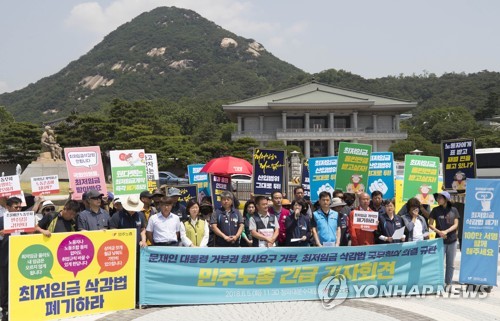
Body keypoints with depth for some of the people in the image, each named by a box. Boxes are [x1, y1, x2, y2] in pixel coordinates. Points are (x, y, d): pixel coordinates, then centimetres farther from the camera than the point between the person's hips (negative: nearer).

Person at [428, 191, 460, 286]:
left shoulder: (453, 210, 1)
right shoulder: (435, 210, -1)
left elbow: (456, 225, -2)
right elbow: (430, 225, 0)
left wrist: (446, 231, -16)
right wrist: (439, 232, -16)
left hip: (452, 240, 1)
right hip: (440, 240, -1)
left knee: (450, 264, 9)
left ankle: (448, 283, 20)